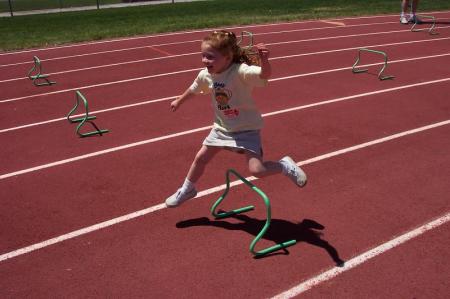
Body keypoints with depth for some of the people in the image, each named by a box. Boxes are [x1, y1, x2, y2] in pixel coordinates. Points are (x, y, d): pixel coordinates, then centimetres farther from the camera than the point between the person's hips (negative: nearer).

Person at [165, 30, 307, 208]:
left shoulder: (241, 71, -29)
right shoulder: (205, 75, -9)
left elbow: (265, 74, -47)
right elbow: (193, 90, 13)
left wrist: (264, 59, -69)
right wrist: (178, 102, 30)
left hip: (247, 129, -6)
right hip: (222, 128, 6)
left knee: (257, 170, -17)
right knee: (200, 158, 14)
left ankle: (285, 165, 14)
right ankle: (187, 190, 40)